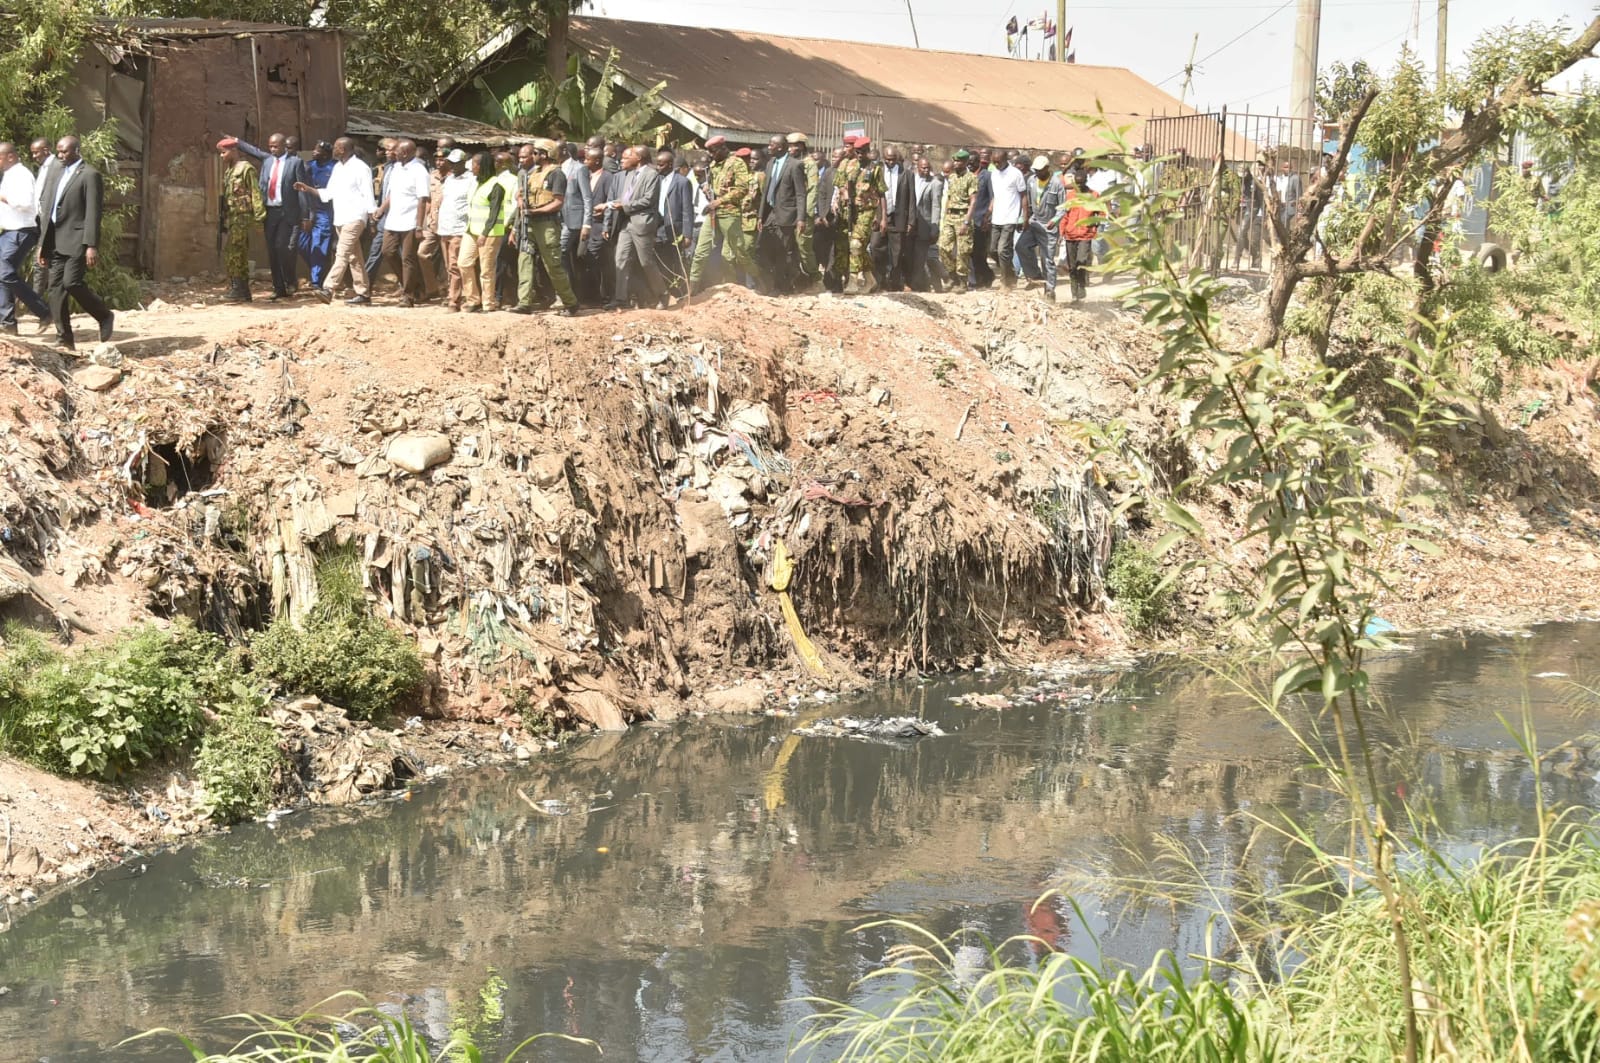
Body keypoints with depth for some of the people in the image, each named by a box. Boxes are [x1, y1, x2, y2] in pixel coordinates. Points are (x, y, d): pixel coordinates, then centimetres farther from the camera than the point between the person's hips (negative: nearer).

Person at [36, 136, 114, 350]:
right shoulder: (57, 173, 17)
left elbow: (93, 212, -13)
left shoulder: (89, 175, -8)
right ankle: (64, 339, 3)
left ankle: (105, 317, 5)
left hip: (77, 240, -8)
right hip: (56, 241, 8)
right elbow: (47, 209, 18)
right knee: (56, 287, 1)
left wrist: (92, 245, -19)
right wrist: (42, 243, 15)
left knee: (72, 282, -18)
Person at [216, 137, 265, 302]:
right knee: (239, 254, 8)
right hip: (229, 217, 8)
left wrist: (258, 215, -15)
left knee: (232, 253, -15)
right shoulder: (227, 170, 19)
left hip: (241, 217, -8)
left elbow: (255, 192, -9)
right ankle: (243, 292, 10)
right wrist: (221, 216, 17)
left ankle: (237, 289, -13)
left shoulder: (246, 168, -5)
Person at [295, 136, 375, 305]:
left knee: (342, 254, -16)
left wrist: (373, 220, -14)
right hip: (340, 219, 9)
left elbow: (368, 196, -11)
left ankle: (328, 289, -25)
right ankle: (363, 293, 14)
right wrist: (308, 189, 8)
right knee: (354, 257, 10)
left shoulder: (360, 168, -8)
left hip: (354, 218, -9)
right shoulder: (337, 168, 16)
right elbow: (328, 193, 19)